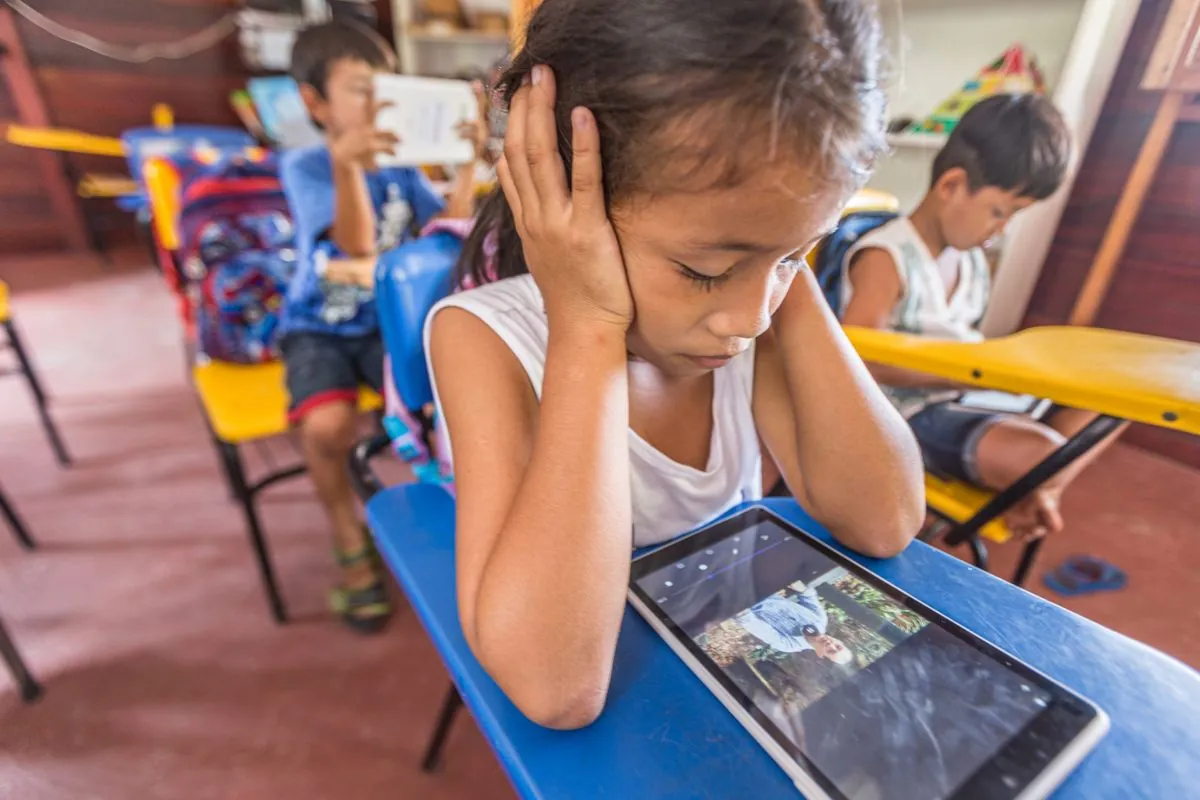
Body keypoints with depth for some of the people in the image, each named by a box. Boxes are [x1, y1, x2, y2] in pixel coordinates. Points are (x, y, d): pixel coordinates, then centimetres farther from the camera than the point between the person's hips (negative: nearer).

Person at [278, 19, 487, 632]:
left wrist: (467, 162, -15)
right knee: (328, 425, -30)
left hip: (386, 322, 3)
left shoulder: (400, 165, 5)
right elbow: (358, 244, -23)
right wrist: (347, 162, -37)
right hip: (317, 327, -2)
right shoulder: (304, 166, -7)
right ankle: (351, 545, 0)